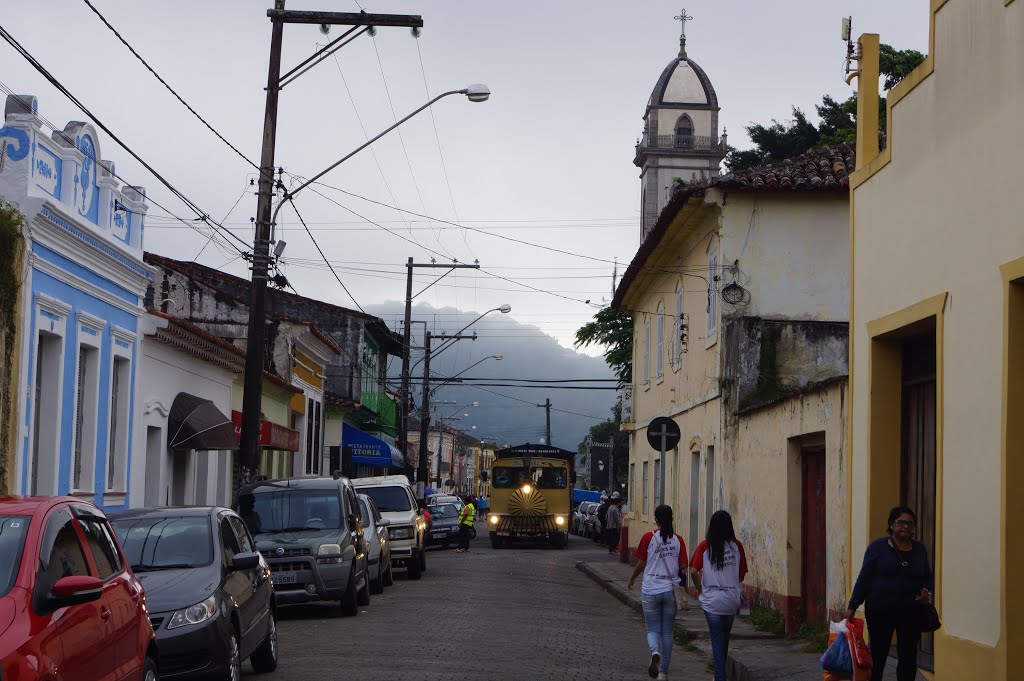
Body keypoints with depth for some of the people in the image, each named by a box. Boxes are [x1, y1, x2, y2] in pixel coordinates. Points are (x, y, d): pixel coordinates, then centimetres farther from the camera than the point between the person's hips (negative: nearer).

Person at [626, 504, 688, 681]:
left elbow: (641, 563, -1)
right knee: (667, 631, 12)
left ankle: (655, 652, -24)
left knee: (653, 629, 7)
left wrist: (631, 580, 16)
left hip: (650, 591, -2)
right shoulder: (678, 540, -2)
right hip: (670, 591, 2)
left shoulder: (648, 538, -7)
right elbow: (683, 567, -1)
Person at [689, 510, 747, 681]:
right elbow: (741, 575, 3)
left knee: (717, 640, 2)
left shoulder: (704, 546, -7)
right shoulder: (737, 546, -2)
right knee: (724, 638, 19)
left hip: (711, 601, -2)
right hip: (732, 601, 2)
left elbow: (694, 571, -11)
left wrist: (699, 589, 6)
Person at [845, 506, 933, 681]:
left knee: (908, 657, 0)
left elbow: (928, 576, 18)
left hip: (910, 612, 2)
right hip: (880, 610, -2)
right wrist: (852, 607, -6)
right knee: (878, 655, 9)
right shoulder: (877, 547, -3)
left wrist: (927, 590, -5)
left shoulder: (919, 549, 7)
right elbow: (864, 578, -3)